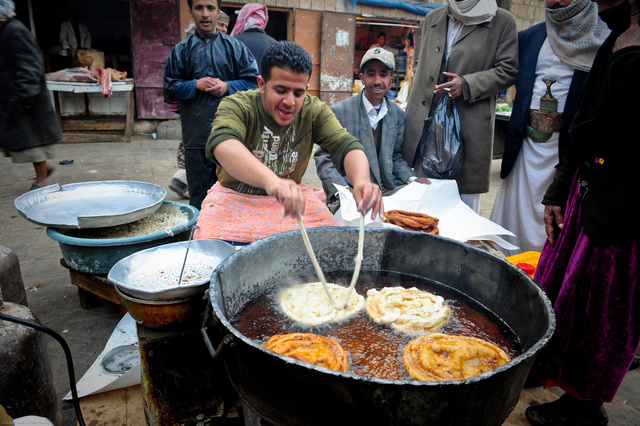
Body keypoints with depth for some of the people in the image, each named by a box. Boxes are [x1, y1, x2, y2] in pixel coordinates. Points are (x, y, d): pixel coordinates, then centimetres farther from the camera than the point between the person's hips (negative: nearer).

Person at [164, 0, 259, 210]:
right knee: (199, 194, 7)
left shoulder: (235, 47, 8)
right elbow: (169, 90, 8)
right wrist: (196, 85, -7)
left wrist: (228, 87, -10)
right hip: (196, 135, 1)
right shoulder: (181, 50, 9)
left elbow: (253, 81, 5)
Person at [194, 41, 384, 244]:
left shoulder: (314, 111, -7)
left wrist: (361, 181, -43)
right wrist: (271, 180, -59)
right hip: (236, 196, -2)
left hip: (292, 196, 3)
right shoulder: (237, 106, -18)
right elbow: (222, 144, -38)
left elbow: (345, 145, -19)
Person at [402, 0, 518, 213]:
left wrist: (467, 84, -15)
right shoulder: (431, 19, 17)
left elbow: (508, 70, -1)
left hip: (469, 125, -3)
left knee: (467, 190, 3)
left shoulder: (503, 21, 4)